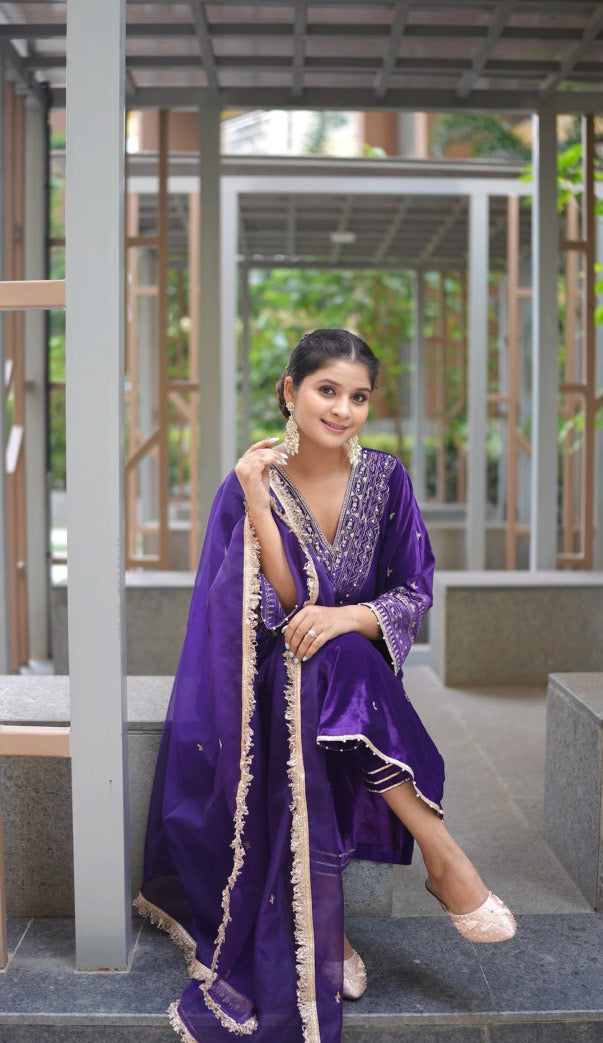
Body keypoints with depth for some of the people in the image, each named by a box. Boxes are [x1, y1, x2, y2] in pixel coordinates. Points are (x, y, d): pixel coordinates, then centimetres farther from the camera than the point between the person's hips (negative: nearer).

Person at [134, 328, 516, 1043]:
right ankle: (443, 855, -28)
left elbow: (416, 595, -1)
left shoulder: (385, 479, 0)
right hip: (273, 681, -2)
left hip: (357, 668, 2)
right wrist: (259, 506, -27)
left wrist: (350, 617, -21)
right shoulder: (249, 484, -8)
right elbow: (282, 608, -15)